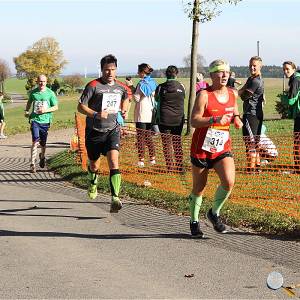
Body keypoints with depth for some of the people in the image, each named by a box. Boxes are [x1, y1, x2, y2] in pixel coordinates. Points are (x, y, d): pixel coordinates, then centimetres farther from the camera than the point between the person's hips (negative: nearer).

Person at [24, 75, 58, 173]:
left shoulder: (50, 93, -2)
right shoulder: (33, 92, 4)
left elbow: (56, 107, 1)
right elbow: (29, 102, 24)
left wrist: (46, 110, -14)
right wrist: (26, 111, 9)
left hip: (45, 121, 0)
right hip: (34, 120, 0)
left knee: (43, 143, 12)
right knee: (35, 141, -15)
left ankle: (42, 156, 45)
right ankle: (32, 164, -16)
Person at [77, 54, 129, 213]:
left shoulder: (121, 87, 4)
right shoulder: (93, 85, -11)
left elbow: (125, 98, 29)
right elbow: (80, 106, -11)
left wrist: (124, 110, 11)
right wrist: (96, 114, -25)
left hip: (112, 130, 1)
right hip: (94, 131, -1)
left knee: (114, 161, -19)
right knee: (94, 165, 15)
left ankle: (115, 199, -26)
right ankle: (93, 186, 49)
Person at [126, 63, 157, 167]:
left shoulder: (142, 83, -14)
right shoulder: (153, 83, 10)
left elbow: (137, 98, -15)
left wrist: (131, 87, -10)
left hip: (142, 115, -8)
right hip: (150, 114, 8)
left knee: (140, 138, -3)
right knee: (148, 137, 16)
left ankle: (141, 160, -4)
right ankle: (152, 158, 18)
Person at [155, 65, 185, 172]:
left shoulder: (161, 87, -5)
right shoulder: (181, 87, -1)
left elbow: (156, 99, 11)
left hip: (164, 120, -2)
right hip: (178, 119, 2)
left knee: (167, 144, 2)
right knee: (177, 144, 13)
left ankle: (170, 168, -1)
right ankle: (180, 166, 15)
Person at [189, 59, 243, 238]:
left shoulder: (233, 94, 5)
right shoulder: (204, 95, -13)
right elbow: (194, 121, -19)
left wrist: (236, 118, 3)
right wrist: (215, 119, -30)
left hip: (223, 149, 4)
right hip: (202, 149, -4)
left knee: (229, 182, -17)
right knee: (199, 188, 8)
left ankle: (214, 213, 8)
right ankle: (194, 222, 29)